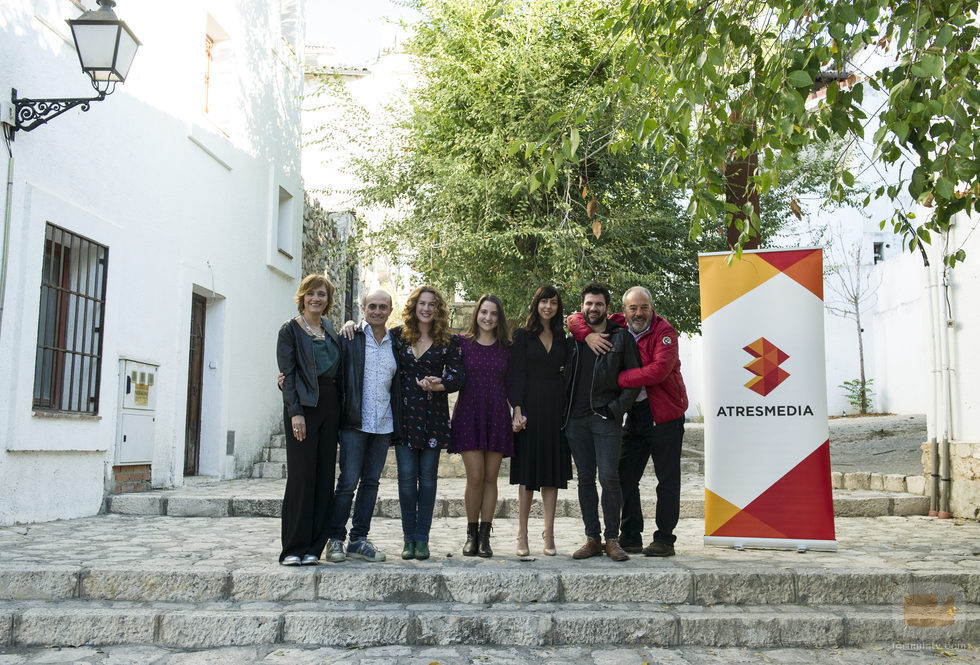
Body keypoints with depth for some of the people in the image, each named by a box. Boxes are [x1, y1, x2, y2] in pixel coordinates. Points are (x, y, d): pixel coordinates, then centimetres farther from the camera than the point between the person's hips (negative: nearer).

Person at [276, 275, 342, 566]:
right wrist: (296, 412, -15)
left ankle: (313, 548, 10)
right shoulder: (291, 329, 1)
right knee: (301, 477, -7)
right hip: (303, 406, -5)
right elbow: (288, 374, -6)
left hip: (330, 407, 6)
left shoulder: (330, 329, 17)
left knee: (324, 479, 4)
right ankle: (293, 549, 1)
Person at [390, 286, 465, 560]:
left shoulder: (448, 341, 5)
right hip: (404, 413, 0)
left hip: (433, 414, 0)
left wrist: (438, 385, -19)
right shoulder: (397, 335, 7)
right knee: (407, 475, -2)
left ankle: (422, 538, 9)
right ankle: (408, 538, 8)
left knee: (428, 476, 2)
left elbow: (458, 374, 1)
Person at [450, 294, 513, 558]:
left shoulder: (506, 347, 10)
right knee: (475, 476, -7)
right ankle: (471, 534, 7)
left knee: (490, 477, 2)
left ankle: (485, 536, 9)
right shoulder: (462, 342, 5)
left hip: (497, 417, 2)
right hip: (468, 415, -2)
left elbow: (511, 385, 11)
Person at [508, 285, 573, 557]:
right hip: (531, 407, -3)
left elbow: (567, 373, 11)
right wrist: (517, 411, -13)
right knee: (527, 472, -1)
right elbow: (517, 374, -4)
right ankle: (522, 536, 6)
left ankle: (549, 534, 9)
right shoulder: (523, 336, 2)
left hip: (556, 409, 3)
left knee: (552, 472, 3)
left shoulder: (562, 337, 12)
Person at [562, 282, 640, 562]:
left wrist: (616, 408, -7)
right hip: (576, 419, 3)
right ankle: (592, 539, 12)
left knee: (609, 477, -10)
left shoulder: (621, 338, 4)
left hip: (606, 417, -3)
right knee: (585, 479, 5)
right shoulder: (573, 338, 13)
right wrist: (565, 408, 8)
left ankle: (612, 540, 1)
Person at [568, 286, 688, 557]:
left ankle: (664, 540, 9)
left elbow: (659, 370, -27)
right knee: (624, 476, 7)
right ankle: (631, 537, 18)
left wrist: (618, 379, -22)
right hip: (635, 413, 6)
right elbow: (575, 319, 9)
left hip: (665, 413, -6)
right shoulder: (616, 326, 4)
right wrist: (588, 334, -13)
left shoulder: (664, 332, -12)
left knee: (667, 479, 0)